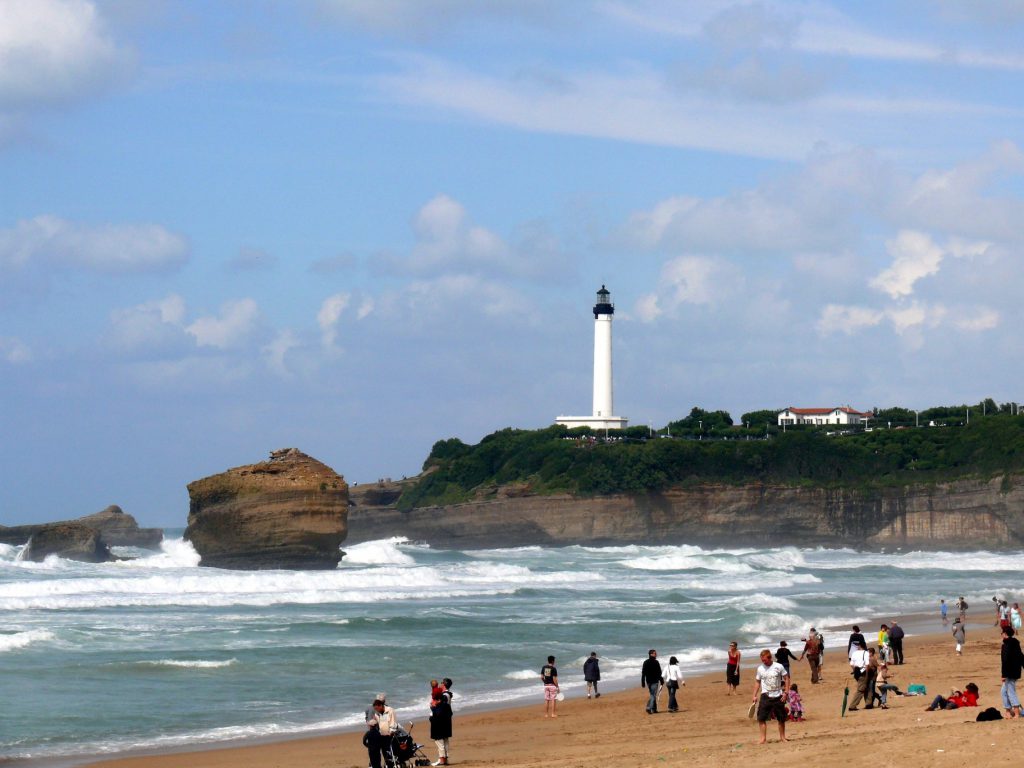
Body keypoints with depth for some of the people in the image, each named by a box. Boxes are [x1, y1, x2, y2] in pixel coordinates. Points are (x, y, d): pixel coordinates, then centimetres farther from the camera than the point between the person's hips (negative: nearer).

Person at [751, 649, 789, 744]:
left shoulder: (779, 667, -5)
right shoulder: (760, 669, 1)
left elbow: (786, 679, 1)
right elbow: (757, 682, 10)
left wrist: (786, 692, -6)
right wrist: (755, 695, 3)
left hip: (778, 696, 0)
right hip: (765, 696, 1)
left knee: (781, 718, 9)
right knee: (761, 718, -10)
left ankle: (782, 737, 24)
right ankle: (763, 738, -4)